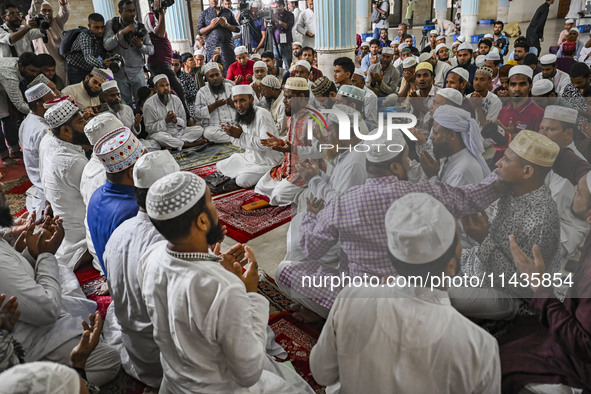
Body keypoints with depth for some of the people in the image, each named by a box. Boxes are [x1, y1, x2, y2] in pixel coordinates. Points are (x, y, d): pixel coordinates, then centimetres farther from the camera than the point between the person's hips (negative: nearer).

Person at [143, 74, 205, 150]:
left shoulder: (176, 100, 5)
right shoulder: (149, 104, -8)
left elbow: (184, 123, 5)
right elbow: (149, 128, -11)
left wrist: (176, 120, -18)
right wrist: (165, 121, -22)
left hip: (178, 132, 5)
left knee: (199, 129, -15)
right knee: (158, 136, -40)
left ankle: (173, 145, -26)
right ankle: (186, 144, -22)